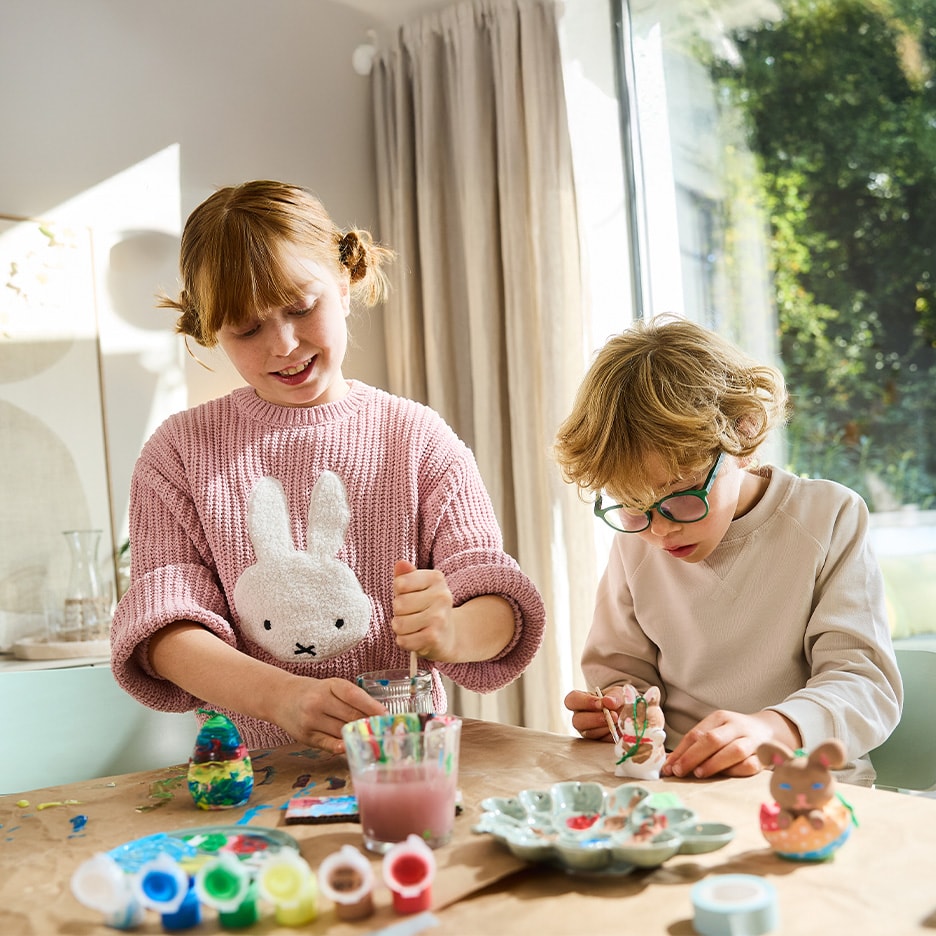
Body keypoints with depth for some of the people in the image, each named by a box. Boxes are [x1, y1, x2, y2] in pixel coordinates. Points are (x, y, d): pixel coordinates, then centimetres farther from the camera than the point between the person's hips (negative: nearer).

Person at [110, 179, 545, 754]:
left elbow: (497, 601, -3)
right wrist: (282, 695, -24)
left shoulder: (418, 439, 2)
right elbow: (163, 624, -6)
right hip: (250, 767, -1)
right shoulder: (182, 452, 4)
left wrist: (452, 632, -27)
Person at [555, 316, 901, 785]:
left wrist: (773, 728, -29)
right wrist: (620, 707, -9)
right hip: (675, 787, 3)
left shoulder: (827, 520, -6)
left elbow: (866, 682, -11)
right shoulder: (635, 540, 3)